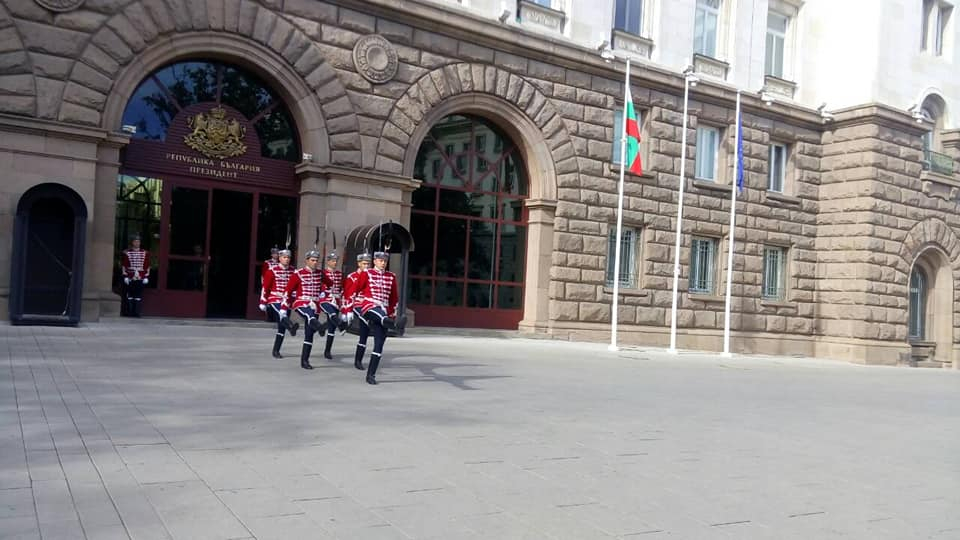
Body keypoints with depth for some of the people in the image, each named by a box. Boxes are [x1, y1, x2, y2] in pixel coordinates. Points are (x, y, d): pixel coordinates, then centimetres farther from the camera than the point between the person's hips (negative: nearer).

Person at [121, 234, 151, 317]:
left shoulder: (145, 253, 8)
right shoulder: (127, 253, 2)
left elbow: (147, 266, 7)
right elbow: (124, 265, 1)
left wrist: (146, 277, 2)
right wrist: (125, 276, -6)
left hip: (141, 278, 1)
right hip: (130, 278, -1)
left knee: (139, 296, 0)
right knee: (129, 295, 2)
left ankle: (137, 312, 5)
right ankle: (129, 313, 7)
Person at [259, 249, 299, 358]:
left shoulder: (293, 271, 6)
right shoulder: (272, 270, -5)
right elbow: (265, 287, -4)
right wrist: (263, 302, -5)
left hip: (286, 300, 4)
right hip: (274, 300, -4)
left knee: (282, 327, 5)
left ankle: (276, 351, 13)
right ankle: (291, 327, -65)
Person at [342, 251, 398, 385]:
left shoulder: (391, 276, 12)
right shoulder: (366, 274, 2)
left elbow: (394, 297, 19)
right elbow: (352, 290, 1)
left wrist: (393, 315, 17)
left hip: (383, 312, 3)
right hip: (367, 307, -3)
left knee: (379, 343, -2)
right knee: (377, 312, -39)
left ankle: (371, 375, 3)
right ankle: (388, 322, -73)